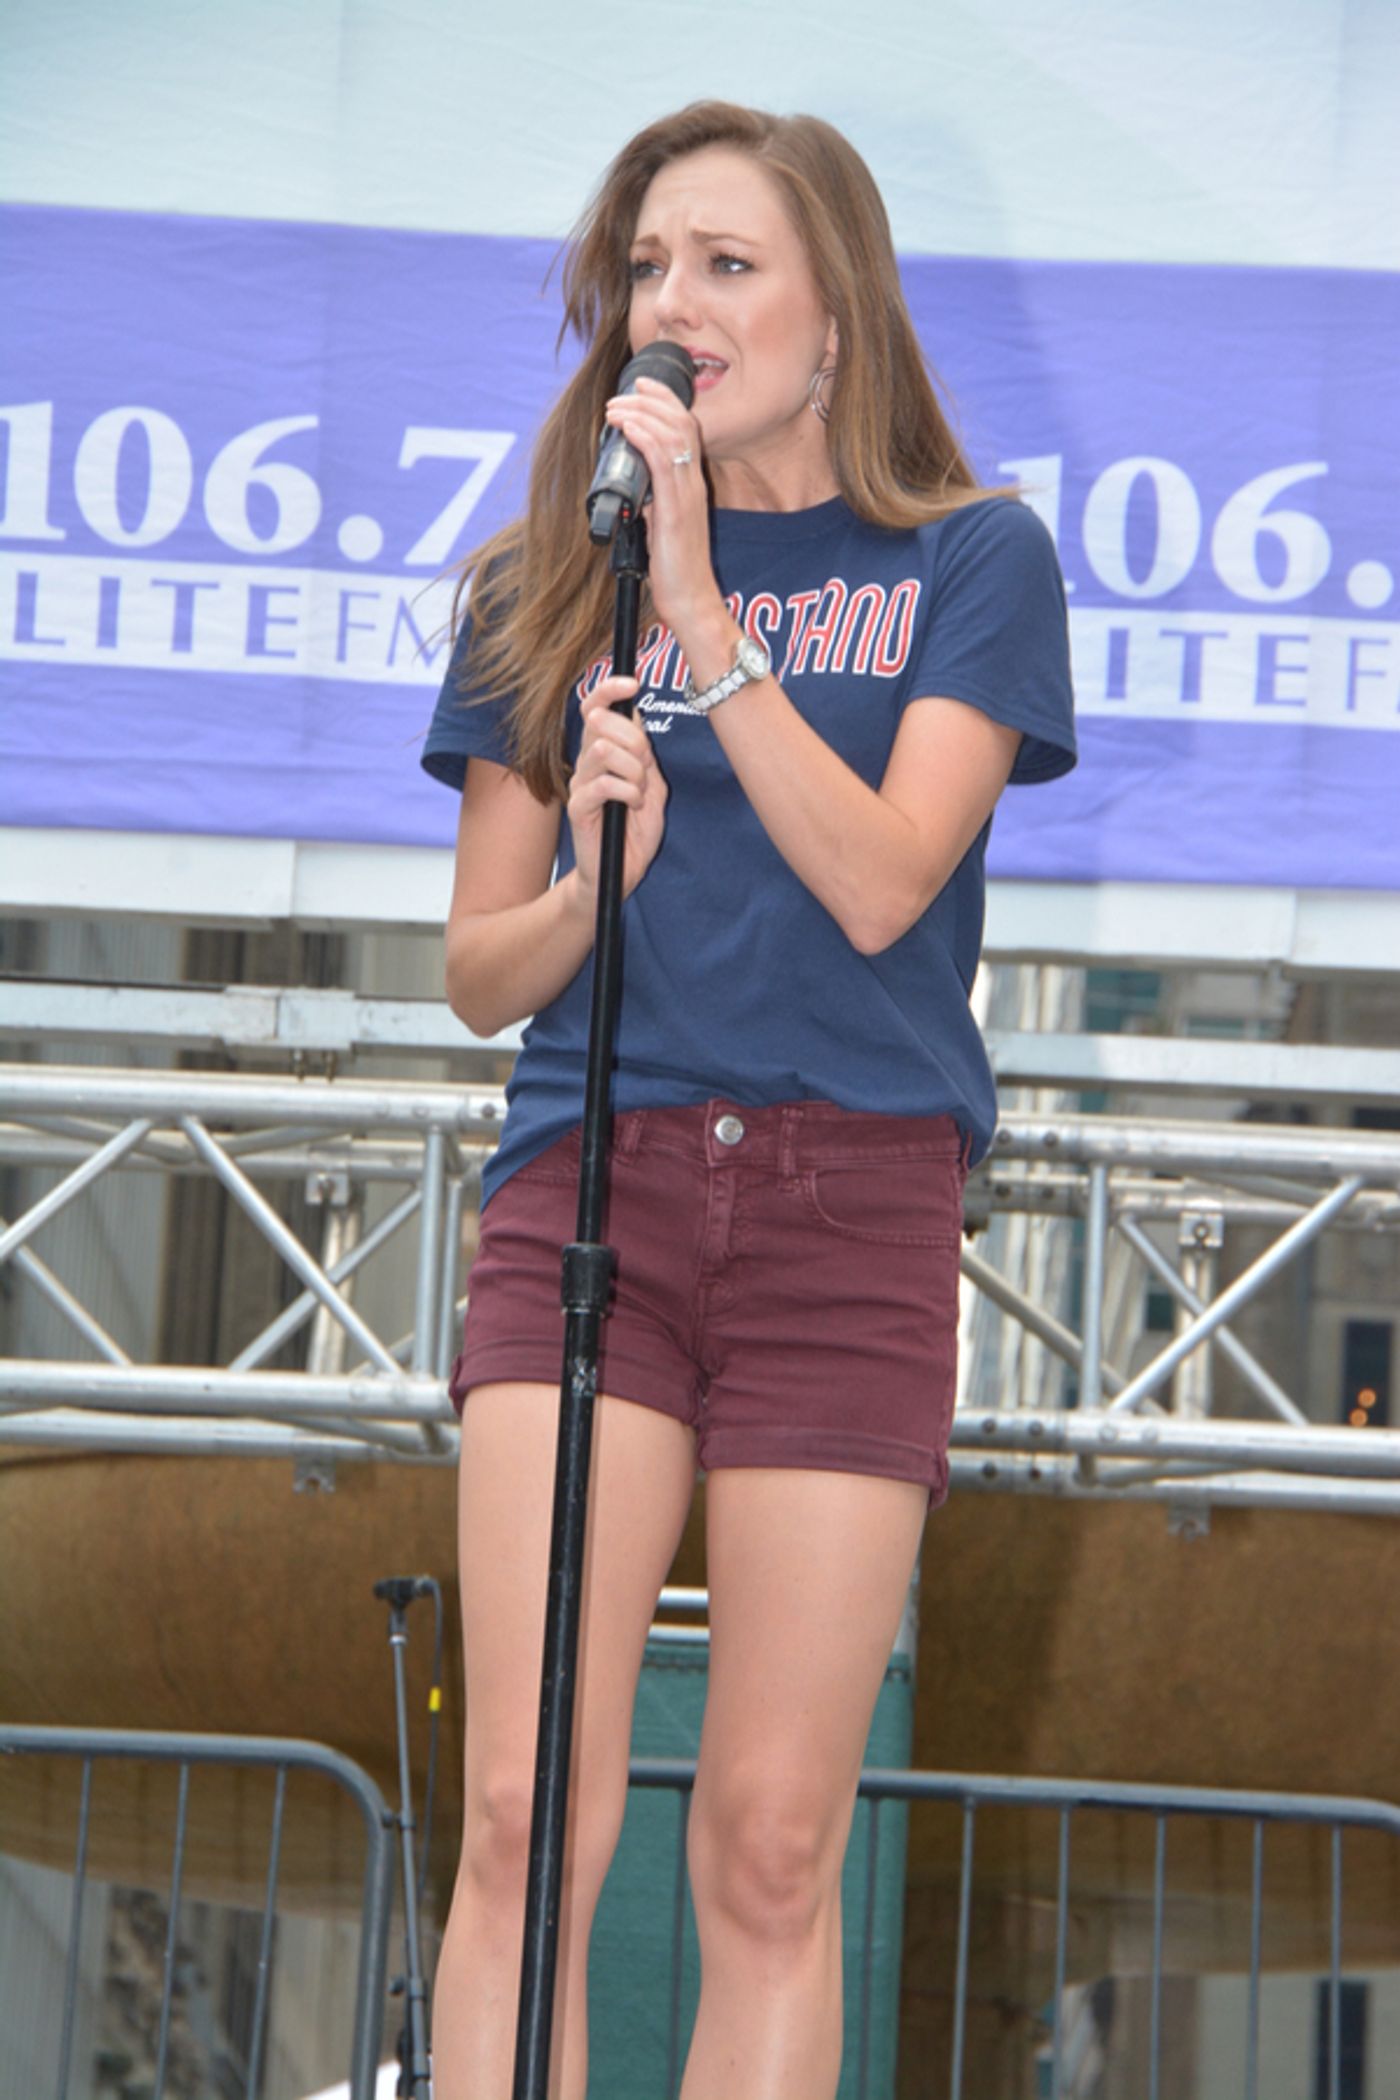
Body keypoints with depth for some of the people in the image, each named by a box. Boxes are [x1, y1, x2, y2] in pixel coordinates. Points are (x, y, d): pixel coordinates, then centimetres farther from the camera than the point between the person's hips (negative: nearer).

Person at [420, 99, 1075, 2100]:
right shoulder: (547, 582, 15)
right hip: (586, 1185, 2)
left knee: (774, 1845, -5)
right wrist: (588, 880, -8)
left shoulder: (969, 560, 7)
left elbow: (876, 882, -7)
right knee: (525, 1818, -10)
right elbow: (477, 967, 13)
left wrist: (702, 609, -13)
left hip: (851, 1199, -1)